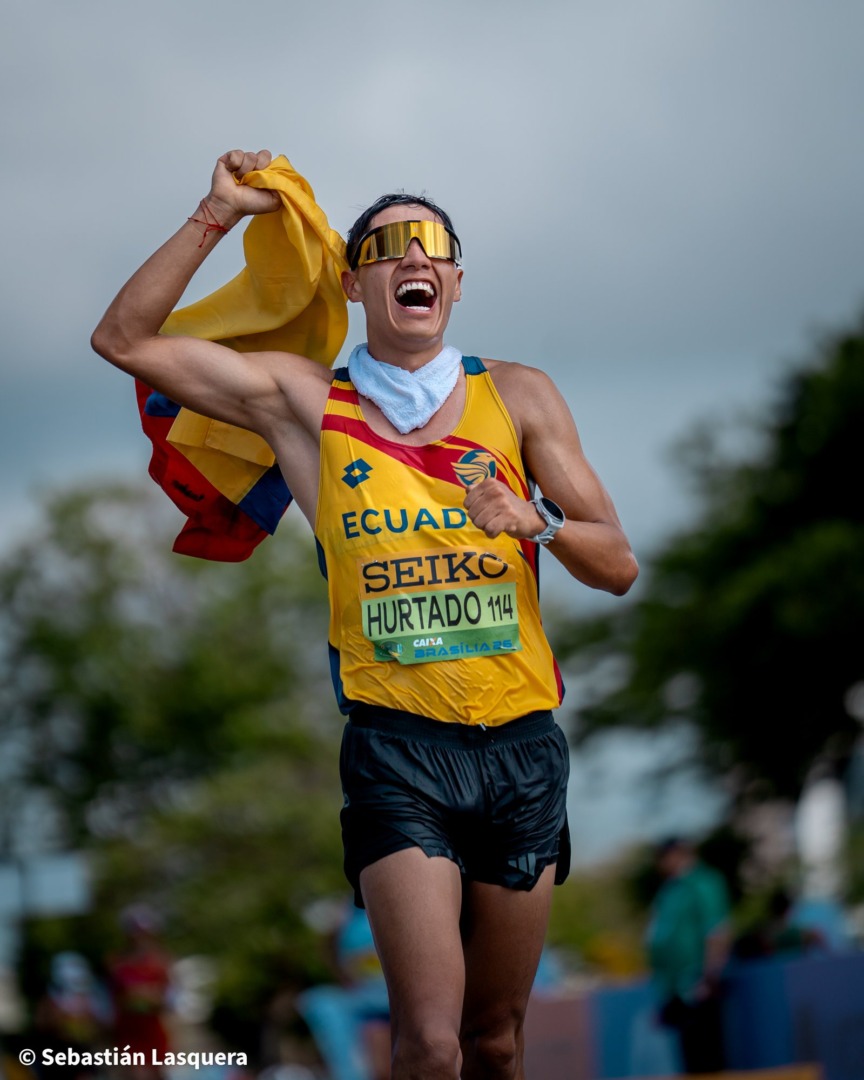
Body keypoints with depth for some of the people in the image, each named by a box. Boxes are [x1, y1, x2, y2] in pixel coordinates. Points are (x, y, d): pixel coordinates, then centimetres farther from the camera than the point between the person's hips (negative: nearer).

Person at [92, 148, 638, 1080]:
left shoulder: (516, 397, 8)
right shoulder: (305, 402, 5)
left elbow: (618, 567, 6)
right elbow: (125, 340, 2)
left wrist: (536, 521, -14)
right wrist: (217, 217, -2)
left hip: (522, 748, 2)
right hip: (397, 748, -2)